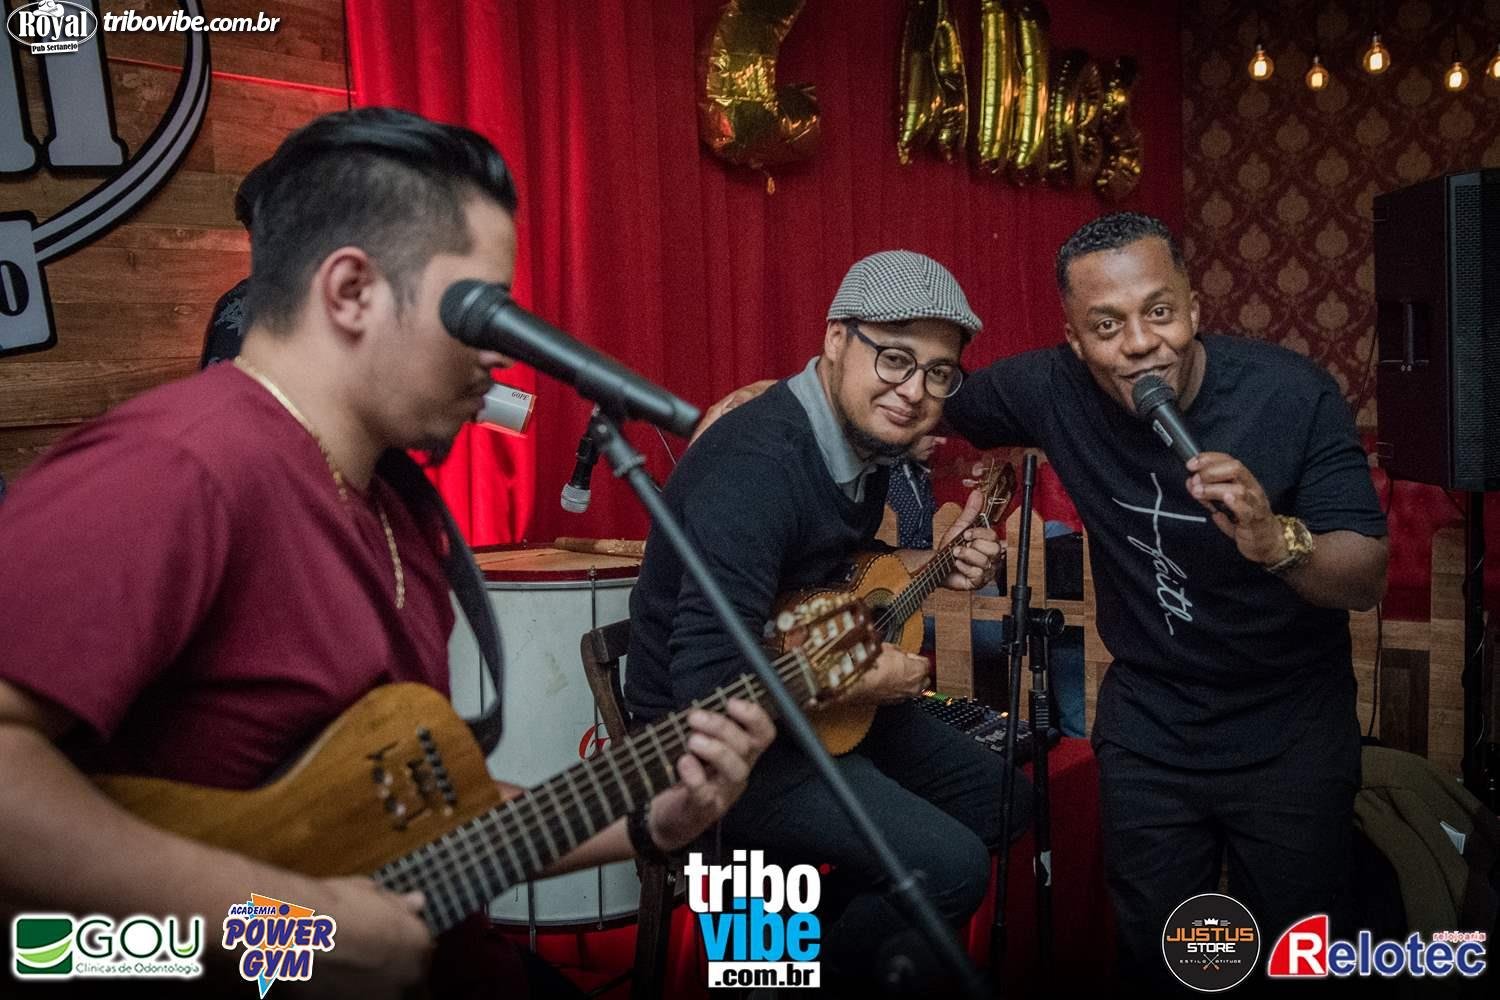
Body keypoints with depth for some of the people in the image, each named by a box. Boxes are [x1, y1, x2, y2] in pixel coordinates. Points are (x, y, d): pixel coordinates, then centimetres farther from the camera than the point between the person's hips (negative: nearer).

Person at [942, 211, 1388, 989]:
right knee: (1154, 955, 15)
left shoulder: (1293, 395, -20)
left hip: (1290, 733, -1)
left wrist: (1277, 542, -41)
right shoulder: (1054, 390, -14)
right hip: (1146, 728, 2)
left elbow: (1368, 578, -19)